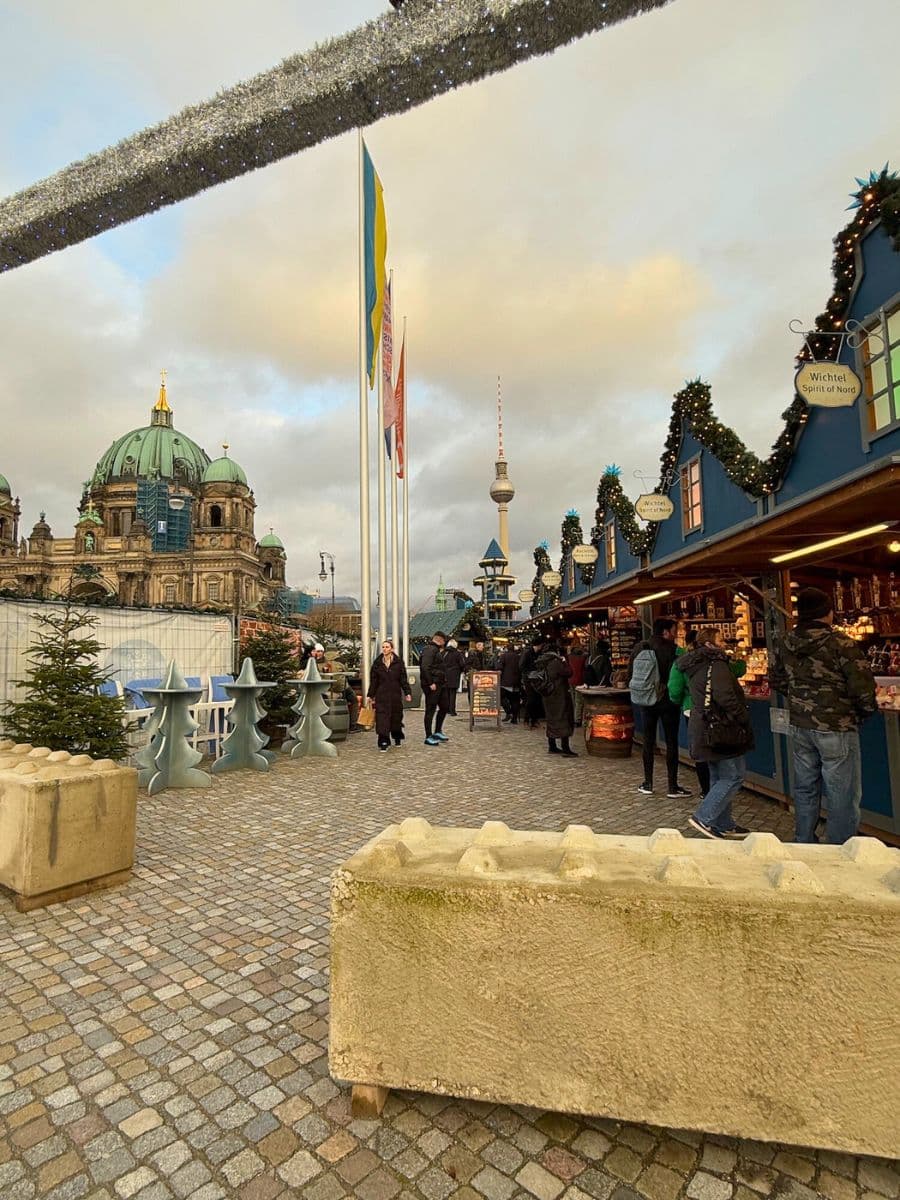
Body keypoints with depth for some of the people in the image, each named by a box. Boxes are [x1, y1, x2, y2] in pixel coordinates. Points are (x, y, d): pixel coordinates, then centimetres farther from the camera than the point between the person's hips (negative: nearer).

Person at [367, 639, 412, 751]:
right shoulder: (377, 663, 4)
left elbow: (404, 679, 1)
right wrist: (371, 695, 4)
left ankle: (397, 737, 33)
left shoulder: (398, 662, 1)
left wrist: (407, 693, -4)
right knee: (382, 717, -7)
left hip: (395, 694, 0)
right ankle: (383, 742, -3)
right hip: (381, 694, 0)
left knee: (396, 716, 11)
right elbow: (373, 680, 6)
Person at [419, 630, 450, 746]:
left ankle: (438, 732, 28)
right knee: (431, 710, -3)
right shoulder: (430, 650, -14)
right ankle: (428, 737, 5)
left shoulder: (437, 650, 18)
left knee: (444, 707, 16)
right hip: (432, 685, -10)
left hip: (440, 684, 10)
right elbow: (425, 667, -23)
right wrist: (430, 683, -23)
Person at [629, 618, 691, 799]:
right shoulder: (671, 650, -15)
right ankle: (673, 787, 11)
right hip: (667, 702, -4)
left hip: (647, 702, 5)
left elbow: (630, 676, 4)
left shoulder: (639, 648, -1)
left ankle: (647, 784, 18)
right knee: (671, 742, 5)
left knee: (648, 741, 12)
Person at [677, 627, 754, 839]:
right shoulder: (716, 665, -16)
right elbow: (725, 697, -27)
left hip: (704, 730, 10)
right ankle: (703, 818, -4)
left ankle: (724, 824, 24)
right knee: (734, 776, -3)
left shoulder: (696, 666, 14)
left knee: (718, 777, 16)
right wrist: (744, 718, -12)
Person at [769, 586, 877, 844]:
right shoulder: (840, 643, -16)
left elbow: (775, 680, 12)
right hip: (836, 728, -6)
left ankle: (803, 844, 29)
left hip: (799, 726, 6)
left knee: (805, 787, 18)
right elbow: (863, 685, -17)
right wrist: (866, 710, 3)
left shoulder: (785, 643, 2)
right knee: (841, 794, 6)